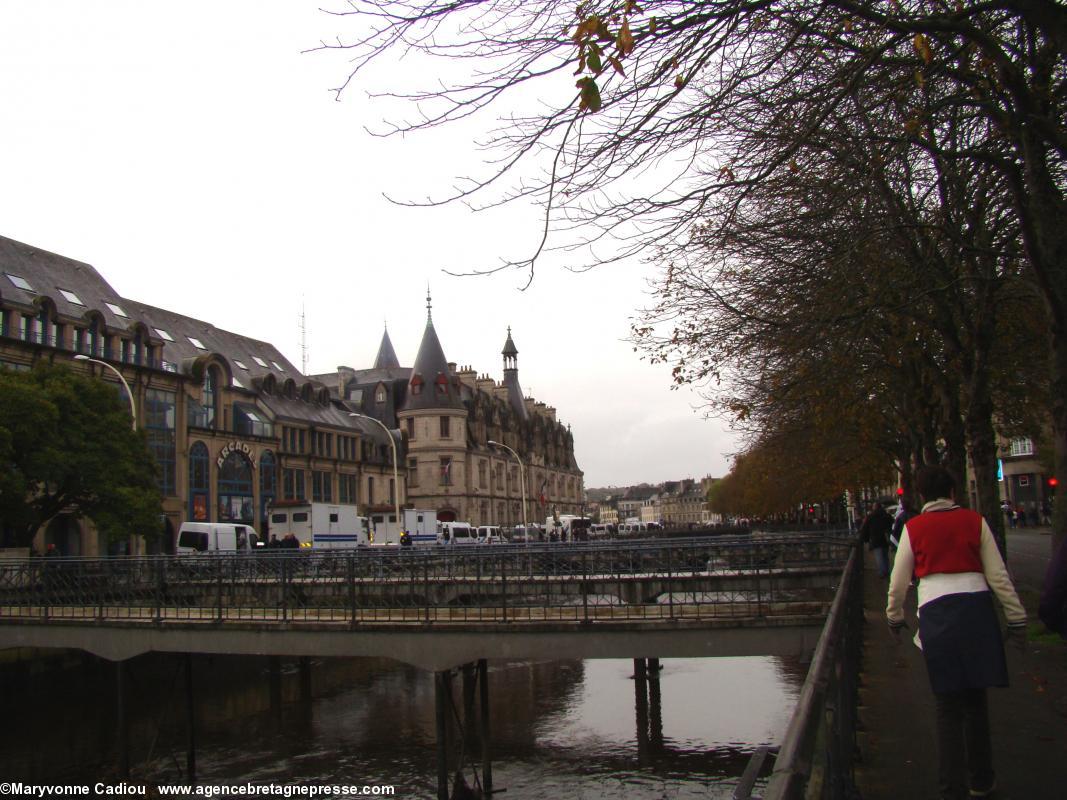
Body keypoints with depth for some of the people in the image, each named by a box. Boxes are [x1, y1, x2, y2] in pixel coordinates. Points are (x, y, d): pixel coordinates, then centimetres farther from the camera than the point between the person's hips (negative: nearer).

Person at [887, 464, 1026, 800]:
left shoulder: (913, 528, 5)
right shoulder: (974, 521, 5)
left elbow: (899, 582, 8)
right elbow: (998, 576, 4)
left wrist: (895, 618, 23)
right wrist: (1017, 618, 10)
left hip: (936, 615, -1)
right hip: (976, 609, 1)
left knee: (948, 707, 7)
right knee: (976, 699, 15)